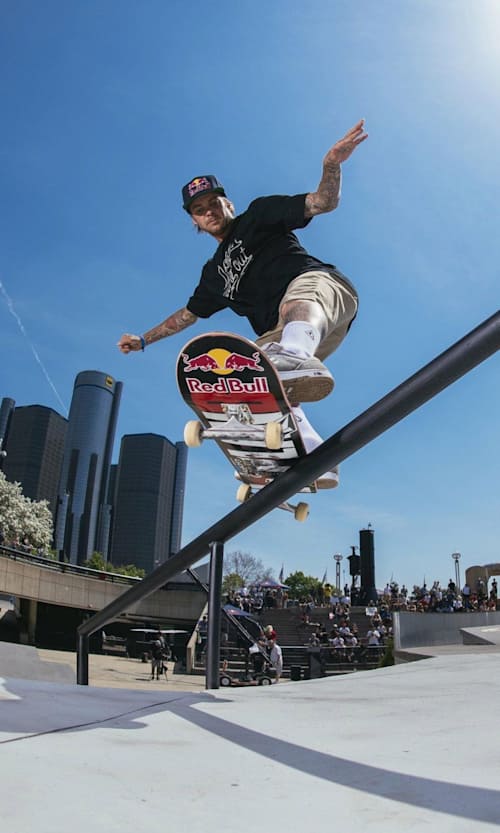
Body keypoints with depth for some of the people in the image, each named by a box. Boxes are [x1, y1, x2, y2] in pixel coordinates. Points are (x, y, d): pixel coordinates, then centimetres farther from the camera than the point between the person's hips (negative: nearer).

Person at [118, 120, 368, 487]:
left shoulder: (259, 215, 14)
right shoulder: (215, 272, 29)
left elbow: (323, 202, 4)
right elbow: (189, 313, 41)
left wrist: (332, 165, -17)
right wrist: (144, 339, 42)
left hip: (322, 283, -6)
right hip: (281, 332, 6)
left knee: (296, 299, -41)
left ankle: (296, 357, -75)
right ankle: (316, 455, -32)